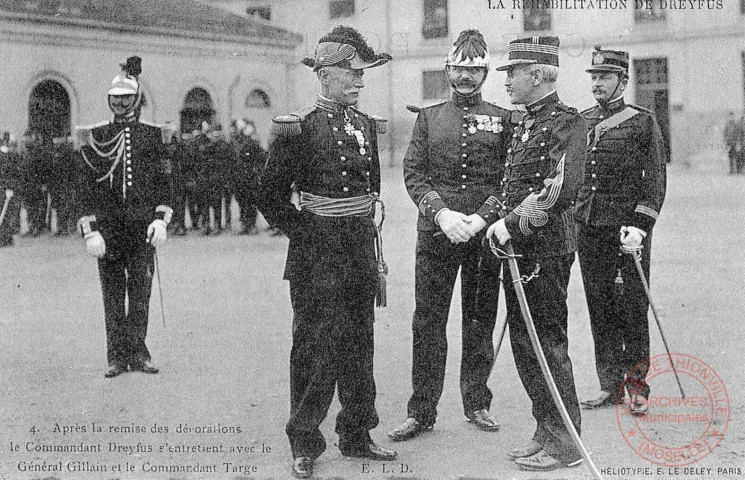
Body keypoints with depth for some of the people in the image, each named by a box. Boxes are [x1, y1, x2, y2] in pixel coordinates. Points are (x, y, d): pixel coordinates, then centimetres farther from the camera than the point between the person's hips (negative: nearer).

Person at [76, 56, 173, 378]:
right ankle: (117, 357, 9)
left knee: (141, 292, 0)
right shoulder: (95, 137, 5)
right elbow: (86, 185, 3)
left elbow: (163, 182, 8)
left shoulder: (153, 136, 8)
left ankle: (137, 354, 9)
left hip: (143, 224, 0)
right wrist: (90, 230, -5)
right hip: (108, 226, 0)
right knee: (113, 294, 3)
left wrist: (161, 219, -4)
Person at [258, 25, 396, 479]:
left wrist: (365, 231, 14)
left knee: (359, 346, 13)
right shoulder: (298, 127, -9)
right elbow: (272, 196, -7)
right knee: (314, 348, -2)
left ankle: (357, 435, 25)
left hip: (362, 250, 6)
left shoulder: (366, 124, 9)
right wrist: (306, 235, -7)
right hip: (317, 255, -6)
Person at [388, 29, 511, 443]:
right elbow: (413, 174, 3)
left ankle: (477, 404, 21)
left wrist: (482, 217, -12)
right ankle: (421, 411, 7)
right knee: (428, 322, 0)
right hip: (435, 230, 0)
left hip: (484, 231, 0)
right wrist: (441, 212, -13)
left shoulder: (502, 119, 8)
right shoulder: (429, 117, 10)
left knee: (480, 322, 8)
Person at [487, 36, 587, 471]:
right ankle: (546, 432, 24)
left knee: (548, 344, -3)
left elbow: (561, 191, -24)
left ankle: (565, 443, 8)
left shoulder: (566, 123, -12)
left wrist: (512, 223, -20)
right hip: (519, 247, 9)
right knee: (524, 342, 13)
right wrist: (500, 222, 9)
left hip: (547, 248, -9)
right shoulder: (526, 124, 16)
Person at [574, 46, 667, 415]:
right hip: (588, 229, 4)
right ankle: (610, 386, 16)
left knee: (632, 308, 0)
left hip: (628, 226, -4)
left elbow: (656, 181, -5)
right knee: (600, 308, 7)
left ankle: (637, 384, 12)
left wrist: (639, 226, -15)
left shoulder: (643, 122, -2)